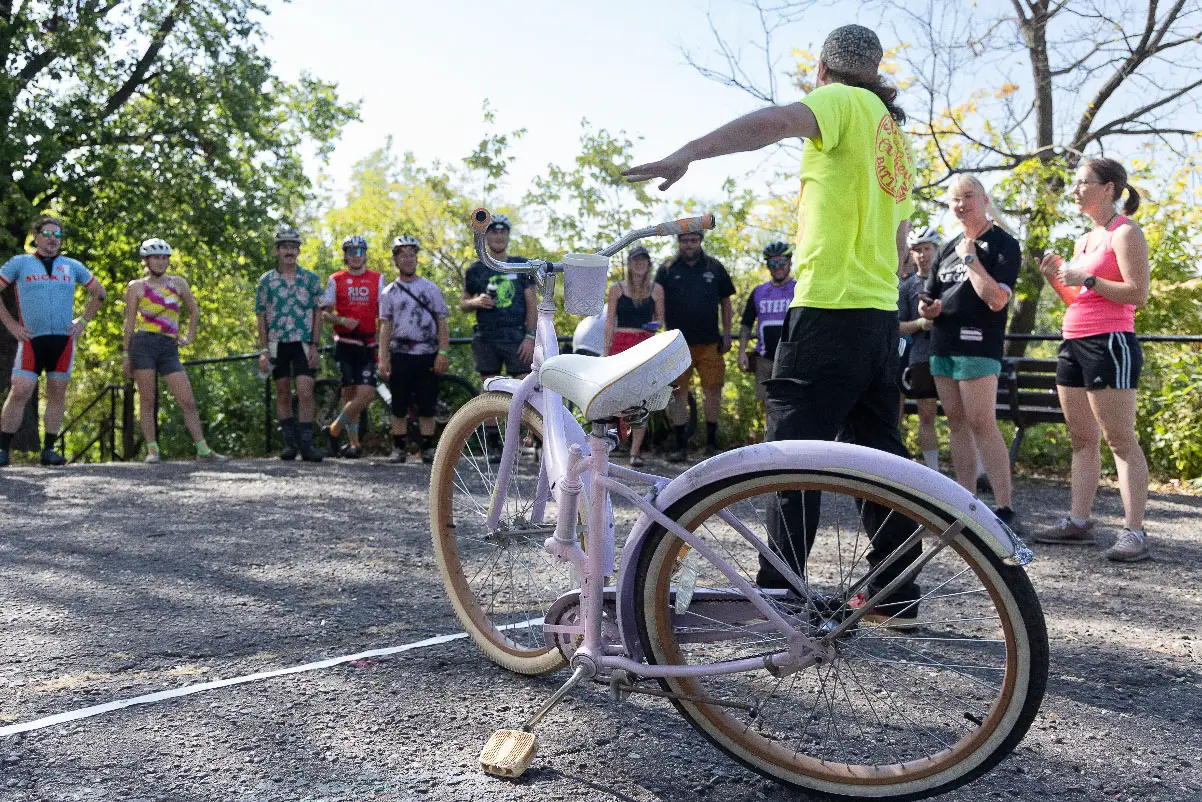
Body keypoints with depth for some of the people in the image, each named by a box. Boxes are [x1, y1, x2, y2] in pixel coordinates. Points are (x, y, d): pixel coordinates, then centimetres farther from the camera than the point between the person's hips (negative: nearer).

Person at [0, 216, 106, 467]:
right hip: (32, 339, -3)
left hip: (63, 340, 3)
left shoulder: (72, 266, 15)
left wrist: (83, 321, 14)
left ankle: (49, 449, 9)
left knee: (57, 394, 3)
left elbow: (99, 292, 24)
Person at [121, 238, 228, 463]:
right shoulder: (136, 287, 6)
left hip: (169, 348, 2)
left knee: (188, 401, -4)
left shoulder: (178, 283, 12)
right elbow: (129, 322, 7)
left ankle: (203, 449, -2)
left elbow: (194, 311, 25)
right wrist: (125, 355, 4)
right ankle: (152, 450, 6)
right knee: (147, 400, -1)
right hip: (143, 345, -2)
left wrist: (190, 337, 16)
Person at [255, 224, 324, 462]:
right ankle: (289, 443, 15)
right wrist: (263, 350, -2)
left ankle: (306, 444, -5)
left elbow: (318, 313, 3)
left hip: (304, 344, -1)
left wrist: (315, 345, -5)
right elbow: (261, 317, 4)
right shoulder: (266, 280, 4)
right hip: (277, 344, 1)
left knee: (305, 393, -9)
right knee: (283, 395, 7)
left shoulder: (311, 279, 3)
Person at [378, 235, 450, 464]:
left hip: (428, 355, 0)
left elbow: (442, 323, 4)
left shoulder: (431, 288, 7)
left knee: (427, 406, 1)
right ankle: (398, 448, 10)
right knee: (399, 406, 3)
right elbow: (385, 326, 5)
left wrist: (443, 353, -6)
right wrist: (383, 359, -4)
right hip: (400, 355, 0)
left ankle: (428, 449, 8)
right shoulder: (389, 292, 9)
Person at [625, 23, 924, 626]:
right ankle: (896, 592, 15)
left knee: (794, 450, -5)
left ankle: (778, 592, -3)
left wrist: (686, 153, -33)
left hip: (829, 309, -9)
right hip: (881, 312, 9)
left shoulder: (843, 102, -2)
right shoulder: (893, 132, 24)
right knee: (877, 450, 11)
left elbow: (777, 121, -25)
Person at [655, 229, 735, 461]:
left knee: (713, 391, 0)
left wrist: (726, 334, 7)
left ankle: (711, 442, 14)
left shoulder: (715, 268, 9)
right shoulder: (667, 270, 6)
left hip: (709, 343, 1)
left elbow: (725, 303, 14)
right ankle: (681, 445, 10)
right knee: (678, 393, 2)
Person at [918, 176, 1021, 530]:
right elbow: (929, 299, 23)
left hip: (977, 345, -7)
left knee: (981, 424, -13)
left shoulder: (1003, 244, -3)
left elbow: (997, 299, -17)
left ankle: (1005, 510, -10)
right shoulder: (948, 248, 18)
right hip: (942, 344, 8)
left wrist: (970, 258, -10)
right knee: (956, 423, 7)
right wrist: (928, 308, -1)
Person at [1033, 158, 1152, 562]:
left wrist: (1086, 279, -16)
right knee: (1082, 440, 10)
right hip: (1074, 344, 9)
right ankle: (1078, 521, 14)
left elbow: (1138, 293, -15)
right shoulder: (1085, 240, 19)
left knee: (1120, 441, -10)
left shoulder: (1125, 233, -6)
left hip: (1109, 344, -9)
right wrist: (1056, 277, 8)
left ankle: (1134, 533, -9)